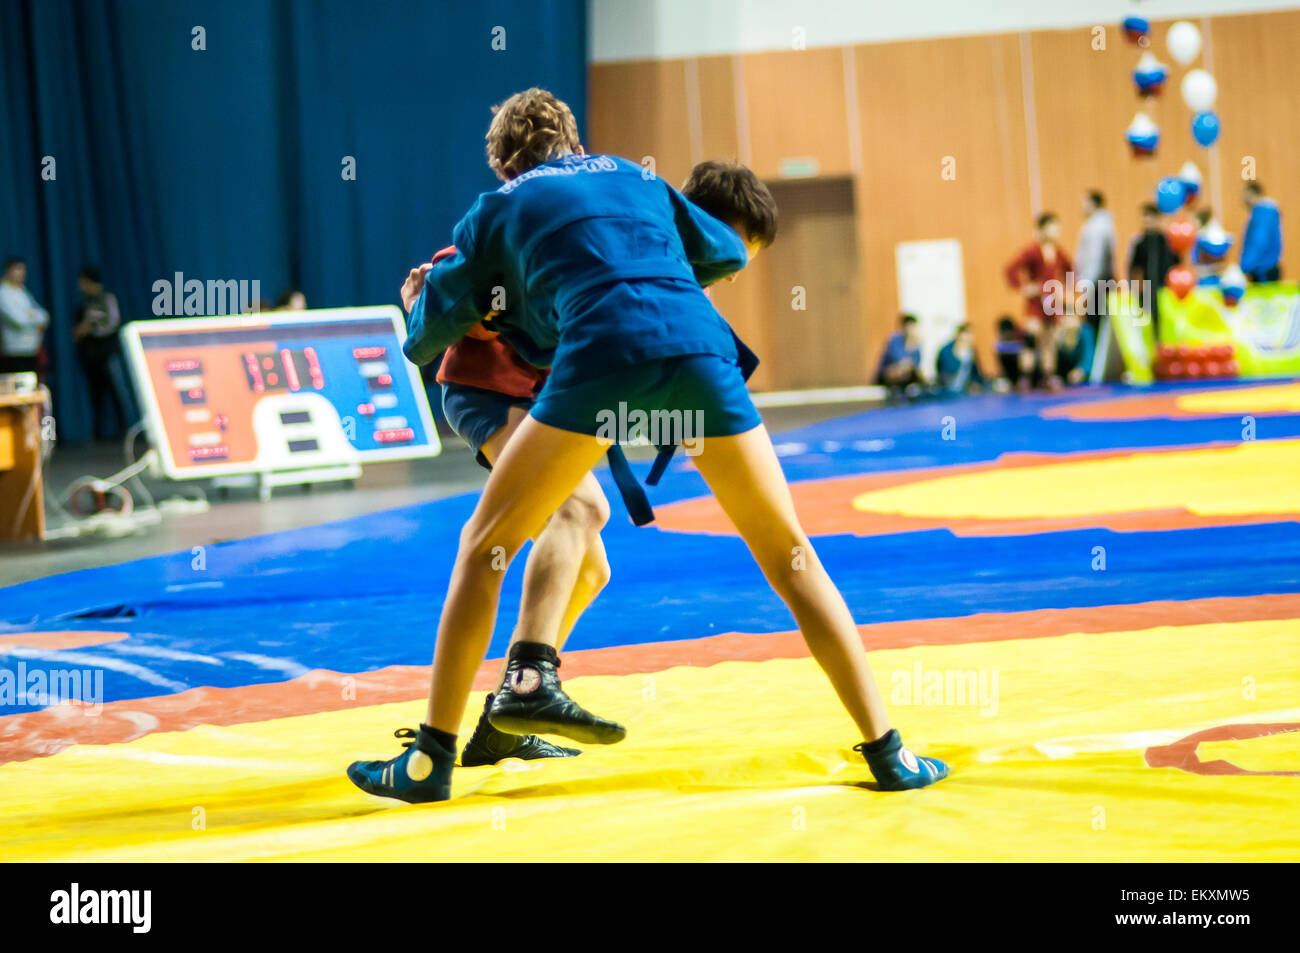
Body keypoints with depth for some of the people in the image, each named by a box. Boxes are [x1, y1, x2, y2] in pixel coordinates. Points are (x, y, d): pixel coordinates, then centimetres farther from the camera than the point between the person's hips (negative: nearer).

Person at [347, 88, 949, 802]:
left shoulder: (499, 207, 23)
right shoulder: (635, 177, 31)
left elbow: (426, 341, 24)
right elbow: (728, 252, 37)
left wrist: (418, 305, 48)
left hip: (603, 352, -3)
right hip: (698, 343, 3)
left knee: (483, 546, 13)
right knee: (786, 550, 14)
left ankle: (431, 761, 10)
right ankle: (887, 752, 10)